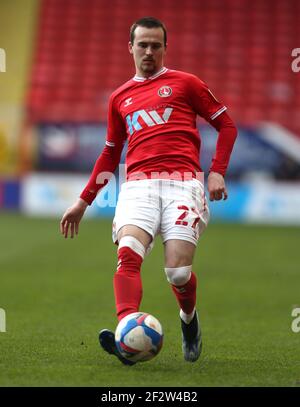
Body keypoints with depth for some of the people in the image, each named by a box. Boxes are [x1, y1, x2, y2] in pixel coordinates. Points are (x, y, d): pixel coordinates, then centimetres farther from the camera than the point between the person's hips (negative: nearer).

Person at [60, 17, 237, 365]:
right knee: (128, 254, -26)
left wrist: (217, 172, 0)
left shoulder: (184, 83, 13)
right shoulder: (120, 97, 23)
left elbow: (226, 125, 14)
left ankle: (189, 319, 20)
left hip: (182, 182, -2)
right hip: (138, 185, 3)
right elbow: (110, 154, 31)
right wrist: (83, 201, 28)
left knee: (178, 271, -14)